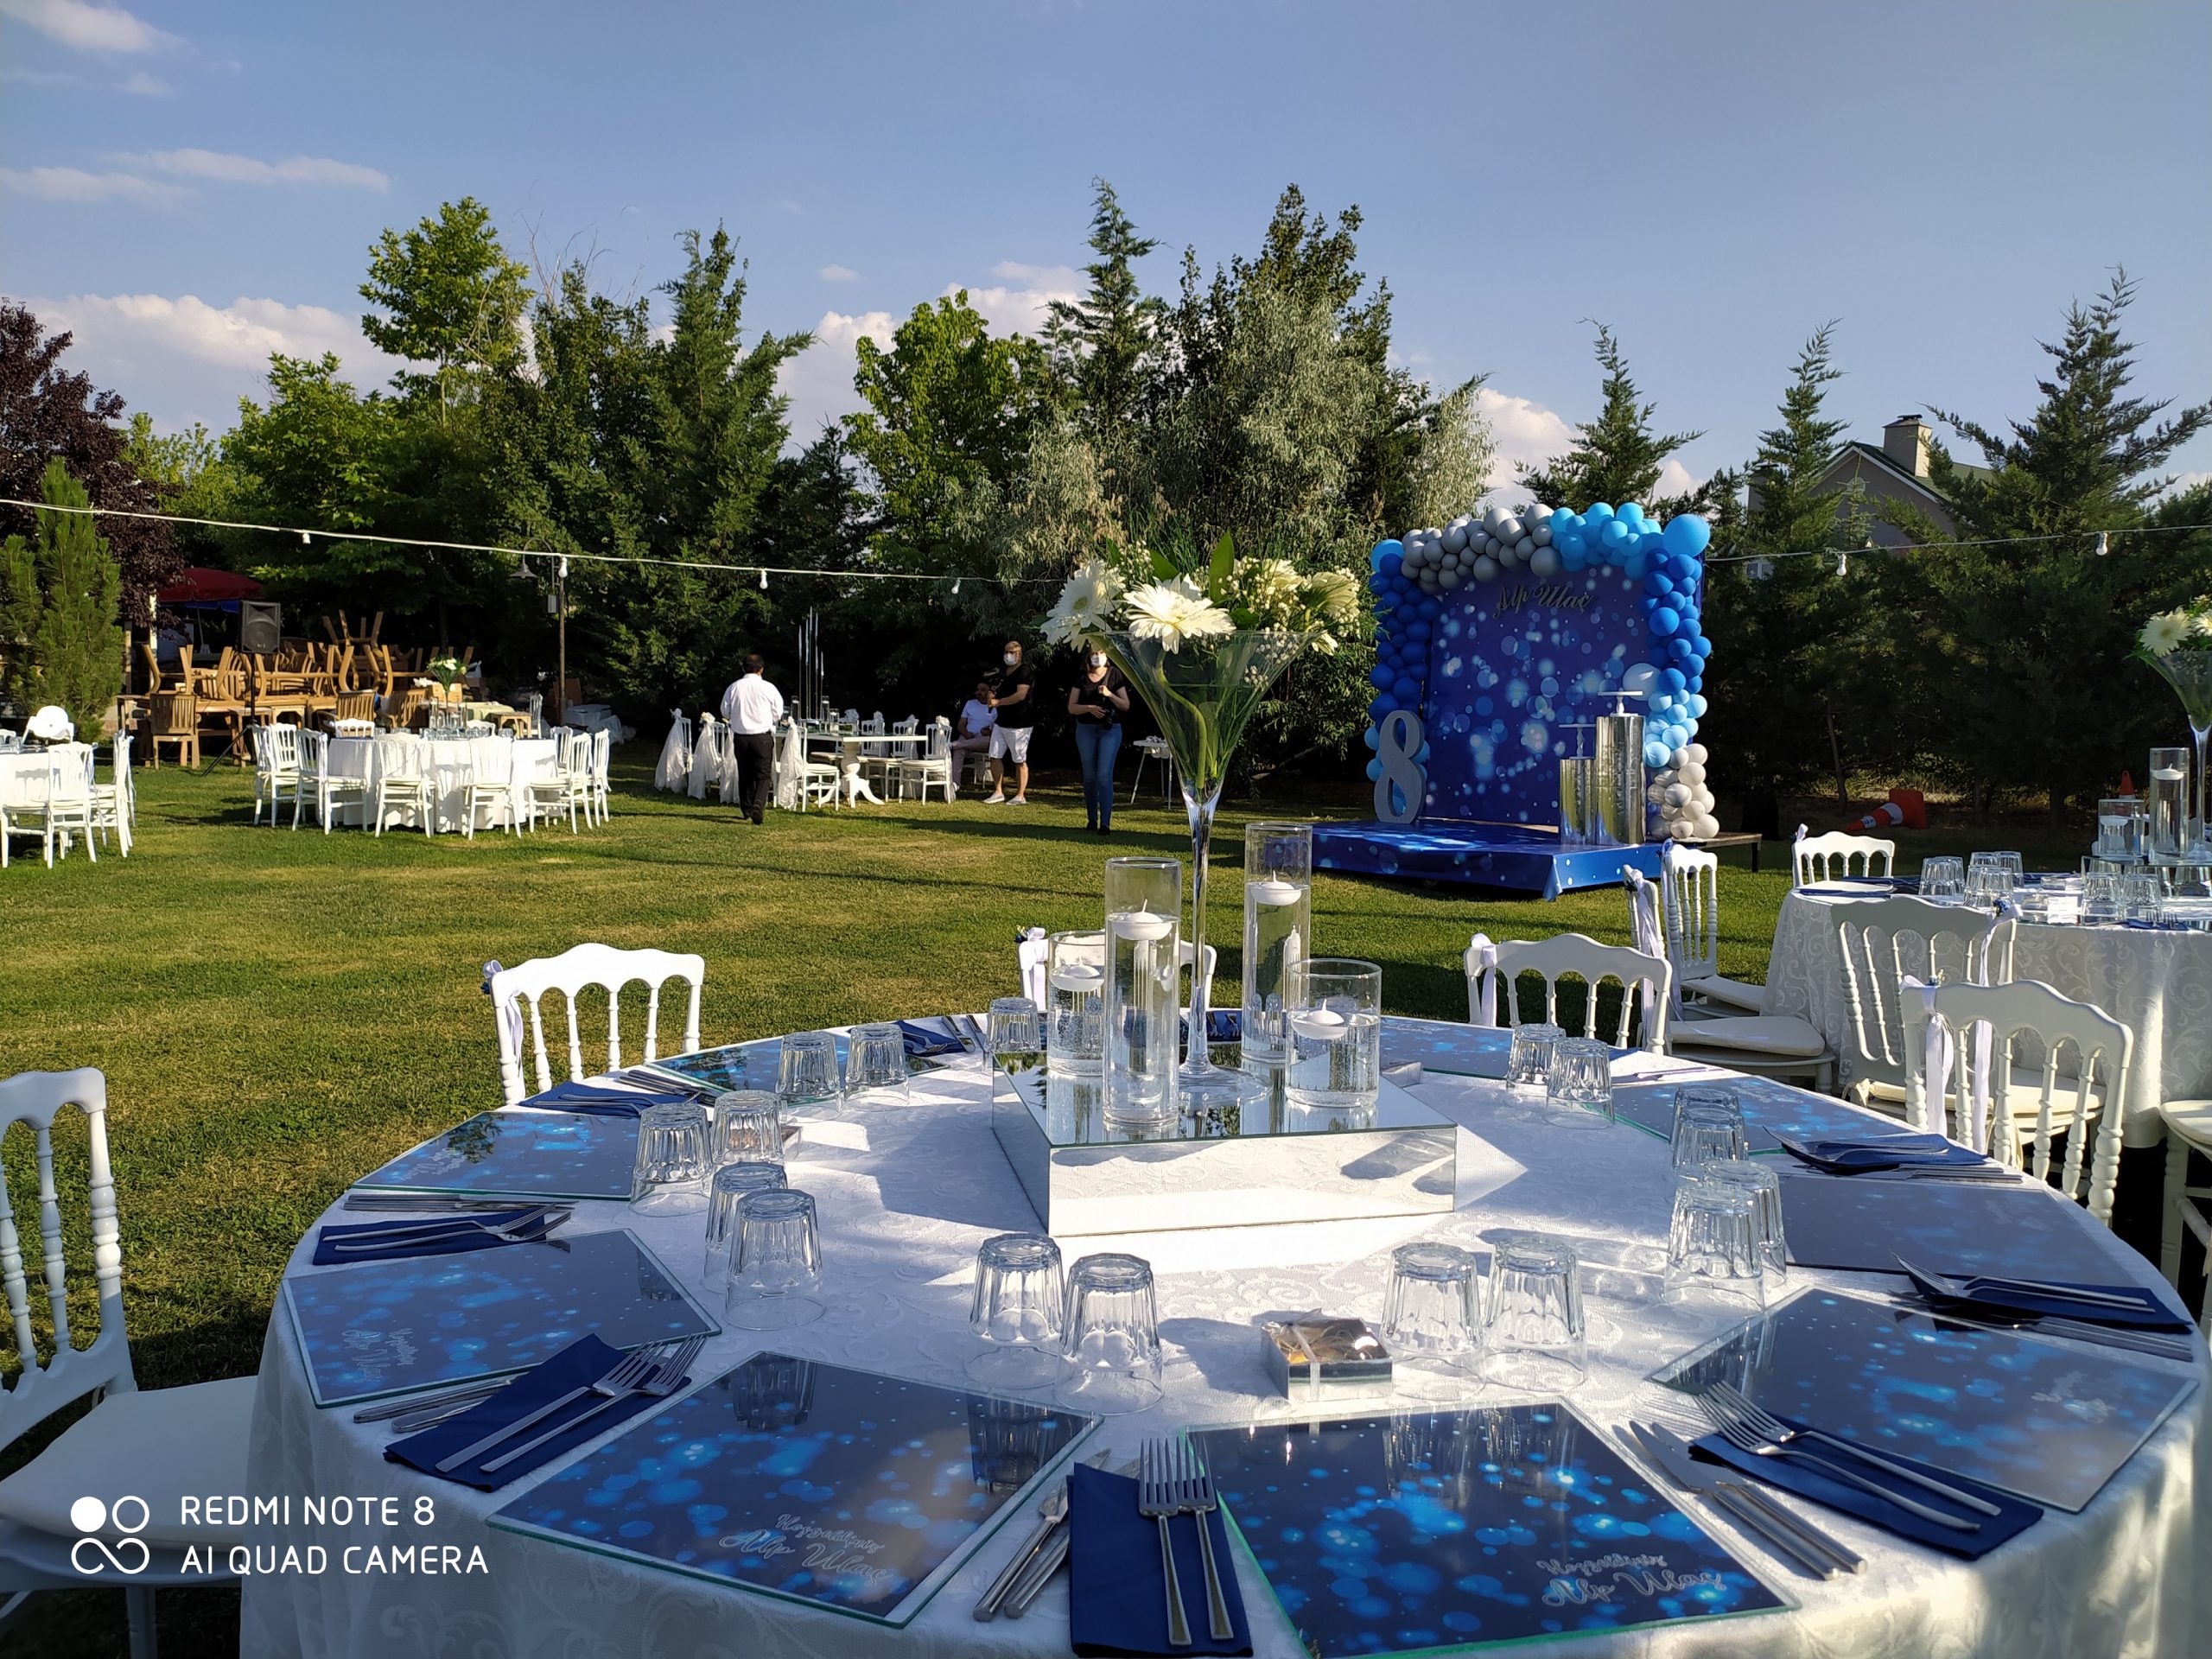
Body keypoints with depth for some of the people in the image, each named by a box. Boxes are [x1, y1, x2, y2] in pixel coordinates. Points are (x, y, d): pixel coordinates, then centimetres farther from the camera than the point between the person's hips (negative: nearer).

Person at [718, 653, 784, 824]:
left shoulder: (734, 687, -2)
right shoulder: (768, 688, -8)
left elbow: (725, 713, 7)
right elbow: (778, 714, 0)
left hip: (740, 737, 3)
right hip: (762, 736, -3)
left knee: (744, 774, 15)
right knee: (763, 774, 1)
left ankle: (747, 810, 22)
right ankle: (758, 804, -21)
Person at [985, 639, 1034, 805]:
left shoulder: (1025, 672, -11)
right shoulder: (1002, 673, 15)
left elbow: (1021, 695, -23)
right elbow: (996, 694, 28)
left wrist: (998, 702, -20)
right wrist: (991, 697, 2)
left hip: (1018, 724, -8)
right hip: (1001, 721, 8)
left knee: (1020, 761, -1)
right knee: (995, 757, 6)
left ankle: (1020, 796, 5)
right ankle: (998, 792, 15)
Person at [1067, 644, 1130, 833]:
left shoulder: (1114, 675, 1)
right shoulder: (1081, 677, 6)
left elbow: (1126, 706, 2)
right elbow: (1071, 707, 3)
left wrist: (1109, 694, -15)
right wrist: (1089, 708, -15)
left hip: (1110, 730, -3)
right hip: (1086, 730, 3)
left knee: (1104, 775, -11)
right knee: (1089, 776, 8)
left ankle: (1106, 823, -12)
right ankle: (1092, 820, 19)